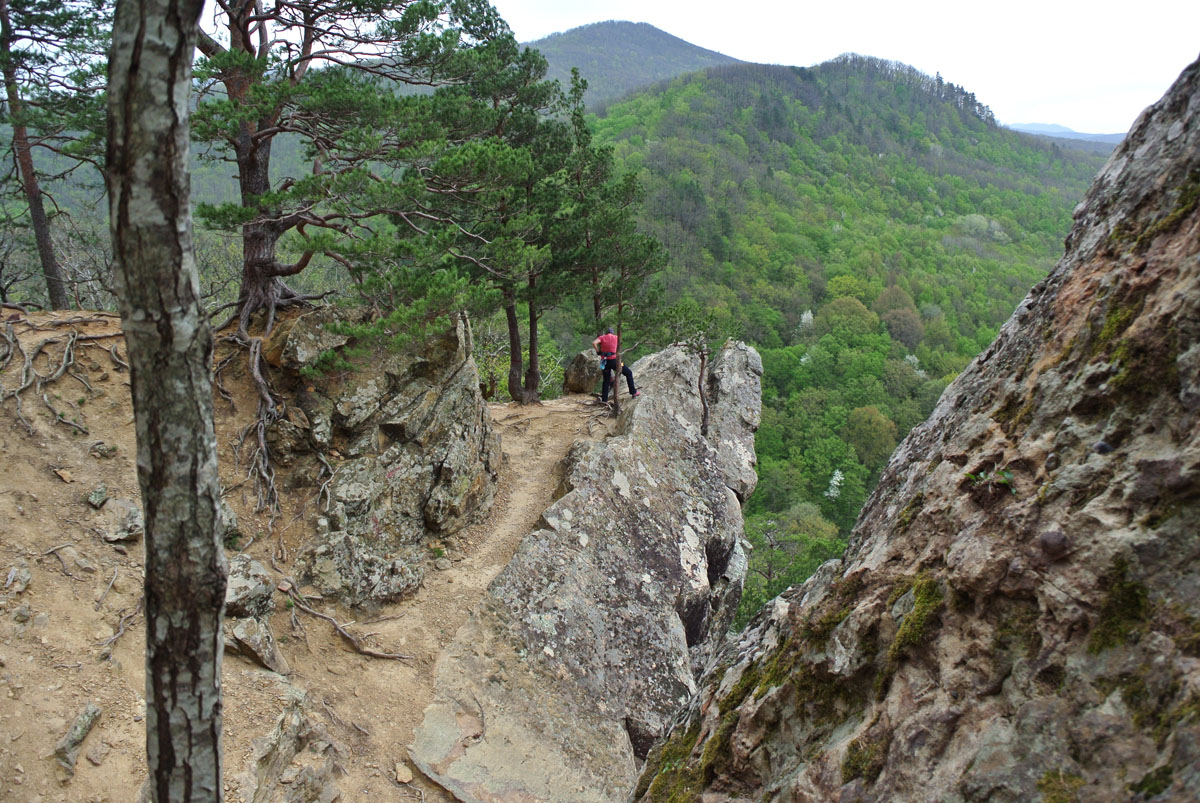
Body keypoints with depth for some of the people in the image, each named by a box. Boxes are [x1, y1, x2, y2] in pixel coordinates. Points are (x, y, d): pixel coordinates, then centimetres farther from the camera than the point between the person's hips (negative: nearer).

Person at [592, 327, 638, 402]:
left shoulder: (602, 337, 5)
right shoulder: (615, 337, 6)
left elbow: (594, 343, -12)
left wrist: (598, 351, 0)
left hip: (605, 362, 2)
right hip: (613, 360, -2)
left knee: (606, 381, 15)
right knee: (629, 373, 14)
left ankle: (604, 399, 14)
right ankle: (633, 392, 14)